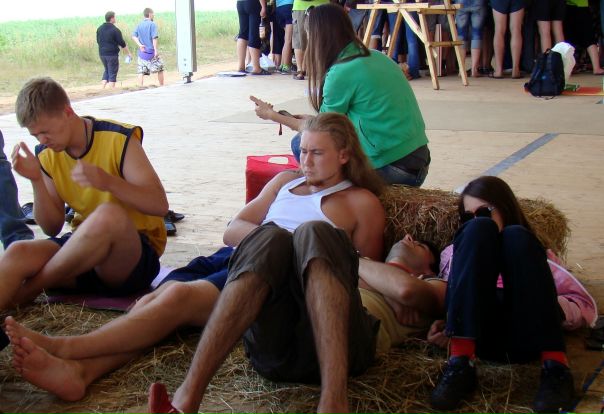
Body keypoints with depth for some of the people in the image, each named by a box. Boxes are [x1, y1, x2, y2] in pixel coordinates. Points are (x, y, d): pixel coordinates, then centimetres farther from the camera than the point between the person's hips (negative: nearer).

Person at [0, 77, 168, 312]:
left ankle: (28, 289, -20)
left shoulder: (118, 140, -10)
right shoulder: (47, 155, 6)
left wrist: (108, 182, -31)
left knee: (109, 214, -37)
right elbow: (52, 228, 6)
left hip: (133, 258, -4)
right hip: (83, 252, 5)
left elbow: (160, 205, -16)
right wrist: (36, 180, -9)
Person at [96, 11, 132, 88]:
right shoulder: (115, 30, -14)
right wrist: (128, 53, 1)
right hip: (112, 54, -6)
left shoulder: (99, 29, 5)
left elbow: (98, 41, 14)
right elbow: (122, 44, -10)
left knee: (106, 71, 21)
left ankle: (103, 88, 15)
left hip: (102, 54, 6)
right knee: (112, 73, 1)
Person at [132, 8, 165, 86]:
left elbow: (134, 36, 0)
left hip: (142, 51, 5)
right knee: (160, 68, 10)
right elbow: (154, 38, -14)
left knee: (141, 72, 2)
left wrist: (140, 45, -9)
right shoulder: (152, 24, -7)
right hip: (151, 51, -5)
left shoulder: (139, 25, 9)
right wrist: (156, 50, -17)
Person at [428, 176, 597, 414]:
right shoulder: (454, 253, 35)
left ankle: (554, 365, -32)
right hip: (475, 334, 0)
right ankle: (460, 362, -33)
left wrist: (546, 305, -3)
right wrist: (442, 324, -1)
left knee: (516, 236, -17)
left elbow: (587, 307, 18)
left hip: (524, 335, 0)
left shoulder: (530, 251, 31)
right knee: (478, 230, -14)